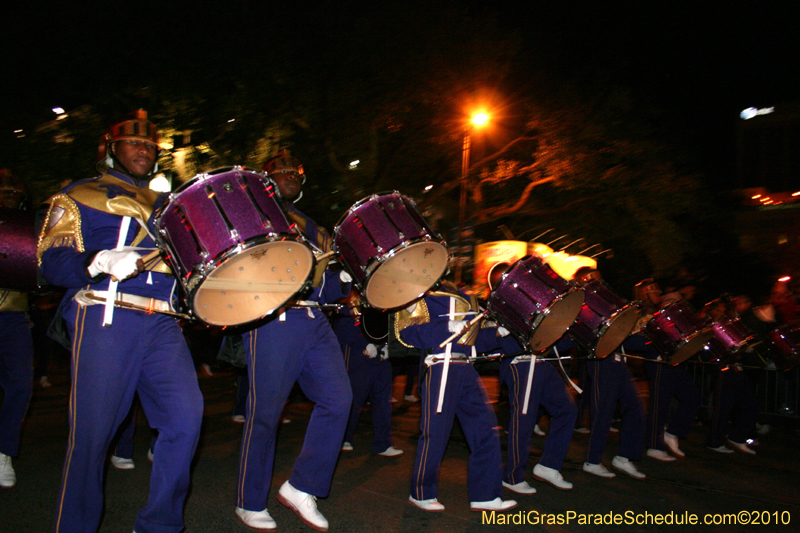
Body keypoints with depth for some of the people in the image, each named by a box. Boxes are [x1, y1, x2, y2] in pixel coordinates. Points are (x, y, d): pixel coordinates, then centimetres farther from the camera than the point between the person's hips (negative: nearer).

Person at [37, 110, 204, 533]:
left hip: (162, 323, 4)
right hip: (105, 321, -4)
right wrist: (102, 261, -19)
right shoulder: (79, 197, 12)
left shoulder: (164, 206, 26)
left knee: (186, 417, -8)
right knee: (91, 433, -1)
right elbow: (51, 262, 0)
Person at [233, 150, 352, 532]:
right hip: (273, 320, -6)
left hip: (316, 322, 6)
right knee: (265, 412, -1)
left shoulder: (312, 228, 26)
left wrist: (345, 278, 5)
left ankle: (301, 488, 10)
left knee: (338, 399, -5)